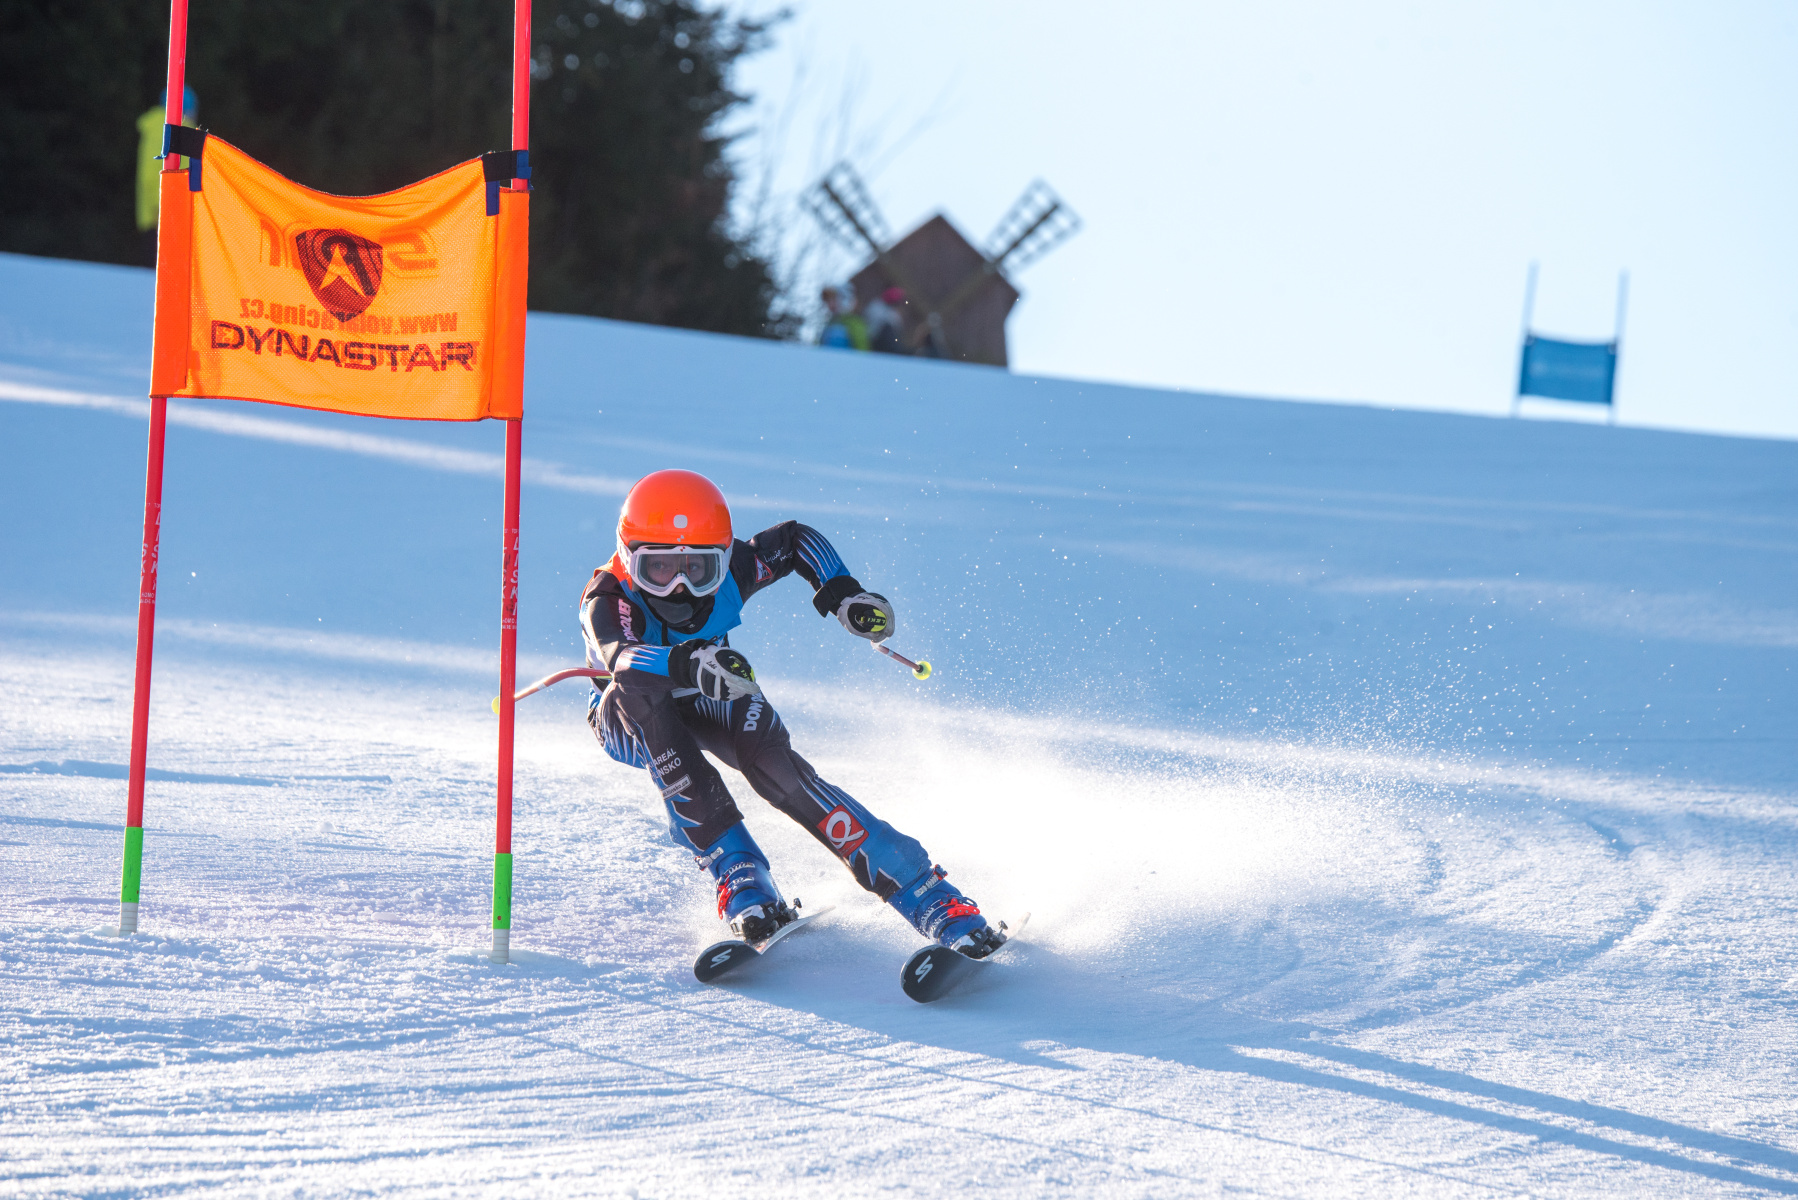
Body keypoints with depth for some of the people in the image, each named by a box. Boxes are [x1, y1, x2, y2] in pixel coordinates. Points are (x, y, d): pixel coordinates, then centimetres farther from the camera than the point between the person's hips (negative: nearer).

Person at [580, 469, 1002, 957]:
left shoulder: (727, 575, -26)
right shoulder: (609, 600, -35)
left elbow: (795, 538, -5)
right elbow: (621, 656, -58)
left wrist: (841, 593, -20)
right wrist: (691, 663, -75)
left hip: (710, 701, 2)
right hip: (631, 719, -2)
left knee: (771, 760, -30)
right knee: (639, 684, -38)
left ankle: (919, 888, -31)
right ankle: (735, 871, -38)